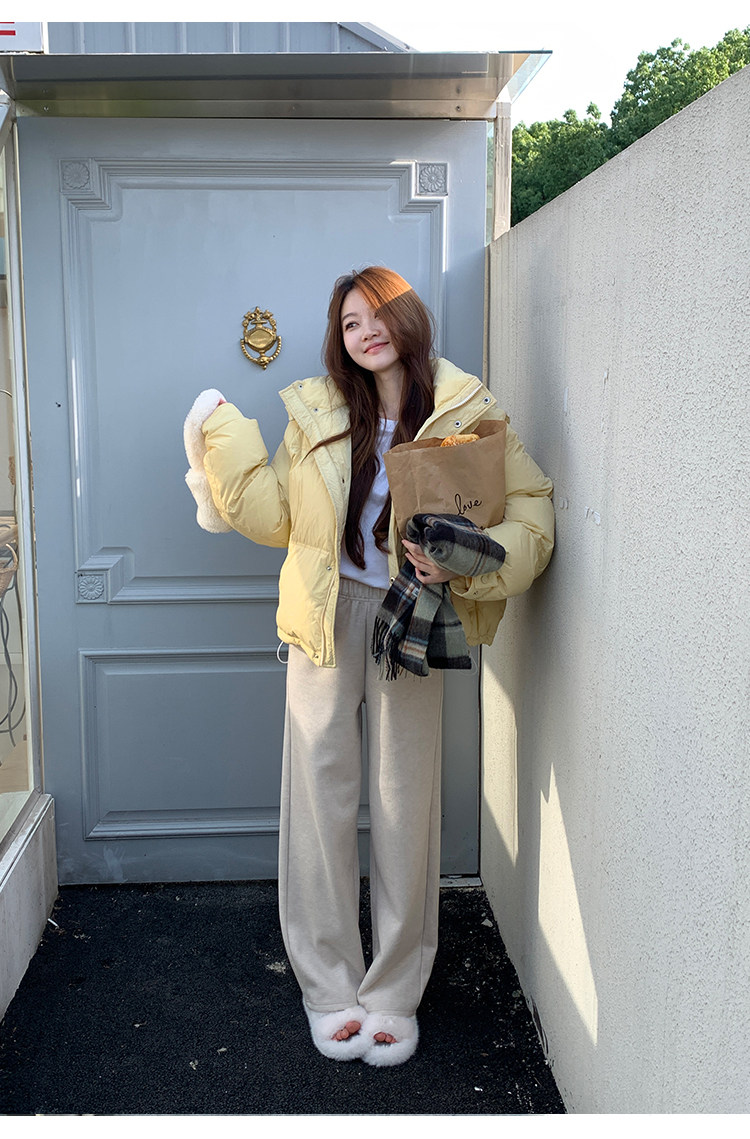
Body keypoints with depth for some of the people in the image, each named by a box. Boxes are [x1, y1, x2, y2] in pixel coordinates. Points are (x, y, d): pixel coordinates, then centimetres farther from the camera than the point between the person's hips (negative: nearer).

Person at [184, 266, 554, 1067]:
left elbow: (530, 518, -7)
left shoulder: (468, 413, -4)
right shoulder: (316, 413, 4)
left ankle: (395, 993, 20)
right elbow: (279, 520, 8)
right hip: (329, 615, 2)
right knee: (320, 790, 3)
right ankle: (330, 989, 18)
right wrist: (226, 433, 2)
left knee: (406, 800, 4)